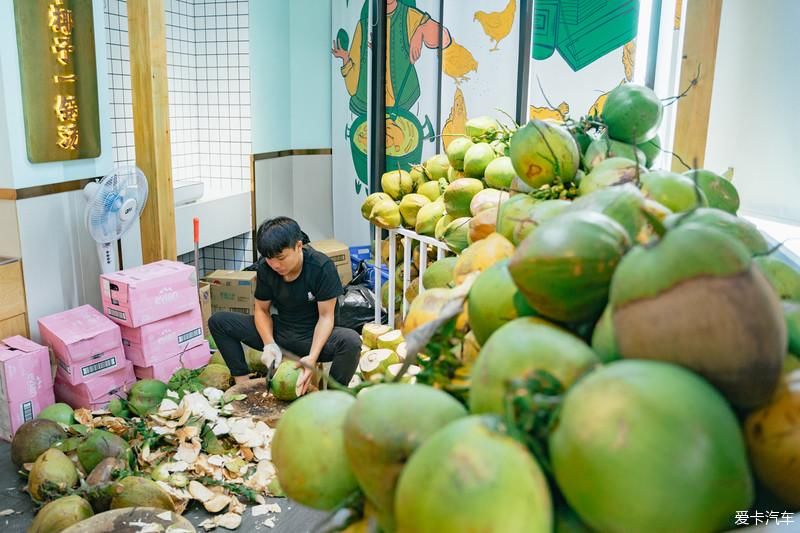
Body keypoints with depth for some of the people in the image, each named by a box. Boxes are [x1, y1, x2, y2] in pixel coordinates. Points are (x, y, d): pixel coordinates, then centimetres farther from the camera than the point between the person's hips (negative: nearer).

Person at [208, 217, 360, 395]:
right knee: (218, 321, -6)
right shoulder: (265, 268, -9)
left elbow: (325, 316, -17)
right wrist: (269, 344, -18)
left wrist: (312, 357, -31)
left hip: (314, 335, -4)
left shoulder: (322, 267, -21)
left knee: (351, 341, -37)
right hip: (279, 332, 4)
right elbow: (262, 310, 1)